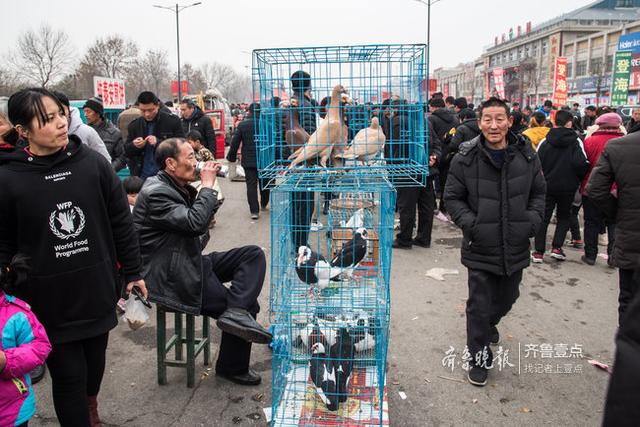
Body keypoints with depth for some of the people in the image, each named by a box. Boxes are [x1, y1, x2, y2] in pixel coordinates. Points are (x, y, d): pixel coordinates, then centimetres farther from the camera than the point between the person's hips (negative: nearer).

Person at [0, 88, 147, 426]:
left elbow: (121, 223, 1)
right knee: (68, 376, 6)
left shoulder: (94, 163, -5)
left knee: (94, 364, 21)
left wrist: (133, 272, 4)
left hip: (97, 290, 3)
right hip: (48, 300, -2)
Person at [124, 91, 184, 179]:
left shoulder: (173, 121, -5)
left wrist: (158, 142, -20)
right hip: (142, 176, 3)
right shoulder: (134, 125, 7)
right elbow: (127, 151, 12)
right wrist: (134, 145, -11)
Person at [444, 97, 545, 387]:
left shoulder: (526, 155, -1)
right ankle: (479, 359, 21)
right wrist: (469, 223, -15)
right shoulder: (466, 158, -10)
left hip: (516, 245, 4)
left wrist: (533, 220, -4)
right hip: (481, 246, -3)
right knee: (479, 305, 4)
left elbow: (538, 192, 11)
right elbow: (452, 197, -2)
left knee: (507, 297, 23)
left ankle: (490, 324, 55)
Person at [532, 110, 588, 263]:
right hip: (568, 187, -1)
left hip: (547, 186, 1)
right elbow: (581, 164, -16)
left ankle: (538, 252, 6)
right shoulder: (576, 142, -9)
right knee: (564, 217, 17)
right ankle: (557, 248, 7)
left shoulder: (544, 141, -3)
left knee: (543, 218, 9)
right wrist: (579, 177, 3)